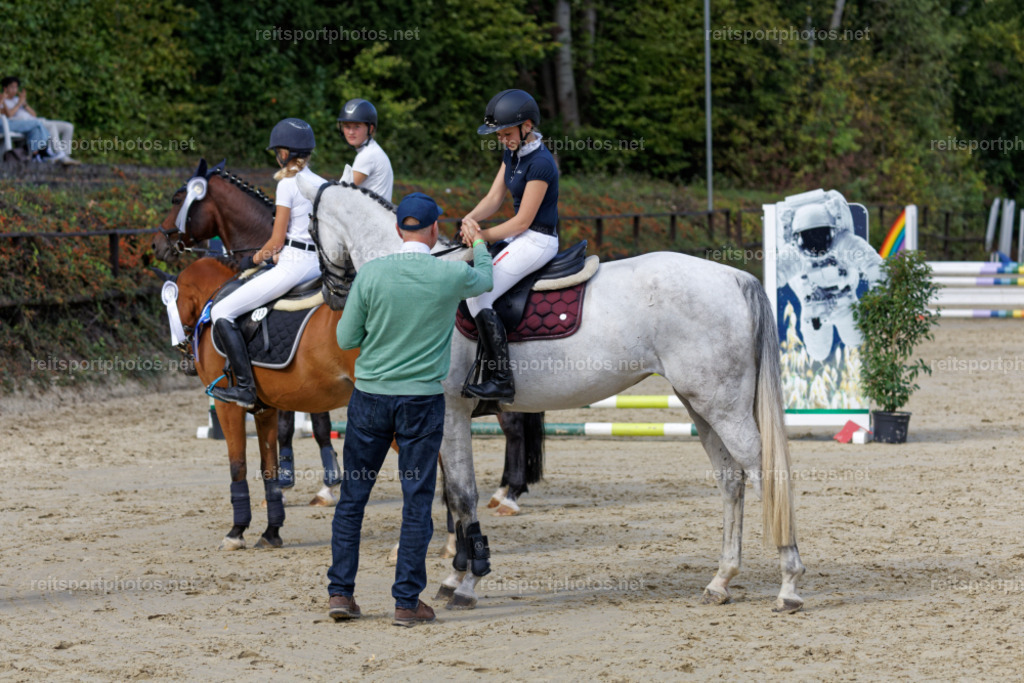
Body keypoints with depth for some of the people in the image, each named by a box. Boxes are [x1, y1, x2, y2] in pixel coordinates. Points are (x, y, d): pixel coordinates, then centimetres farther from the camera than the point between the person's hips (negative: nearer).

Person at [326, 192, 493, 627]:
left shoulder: (371, 274, -7)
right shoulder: (452, 276, -7)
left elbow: (346, 339, -1)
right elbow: (485, 279, 18)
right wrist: (478, 242, 37)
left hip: (370, 396, 1)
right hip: (422, 399, -1)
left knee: (352, 496, 11)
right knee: (417, 501, 4)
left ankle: (341, 591, 12)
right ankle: (407, 601, 4)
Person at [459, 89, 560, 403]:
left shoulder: (540, 163, -21)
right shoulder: (512, 153, 8)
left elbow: (522, 220, -20)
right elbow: (494, 198, 9)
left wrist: (483, 236, -14)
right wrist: (471, 218, -10)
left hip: (539, 241, -10)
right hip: (521, 237, 11)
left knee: (478, 294, -19)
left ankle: (502, 380, -20)